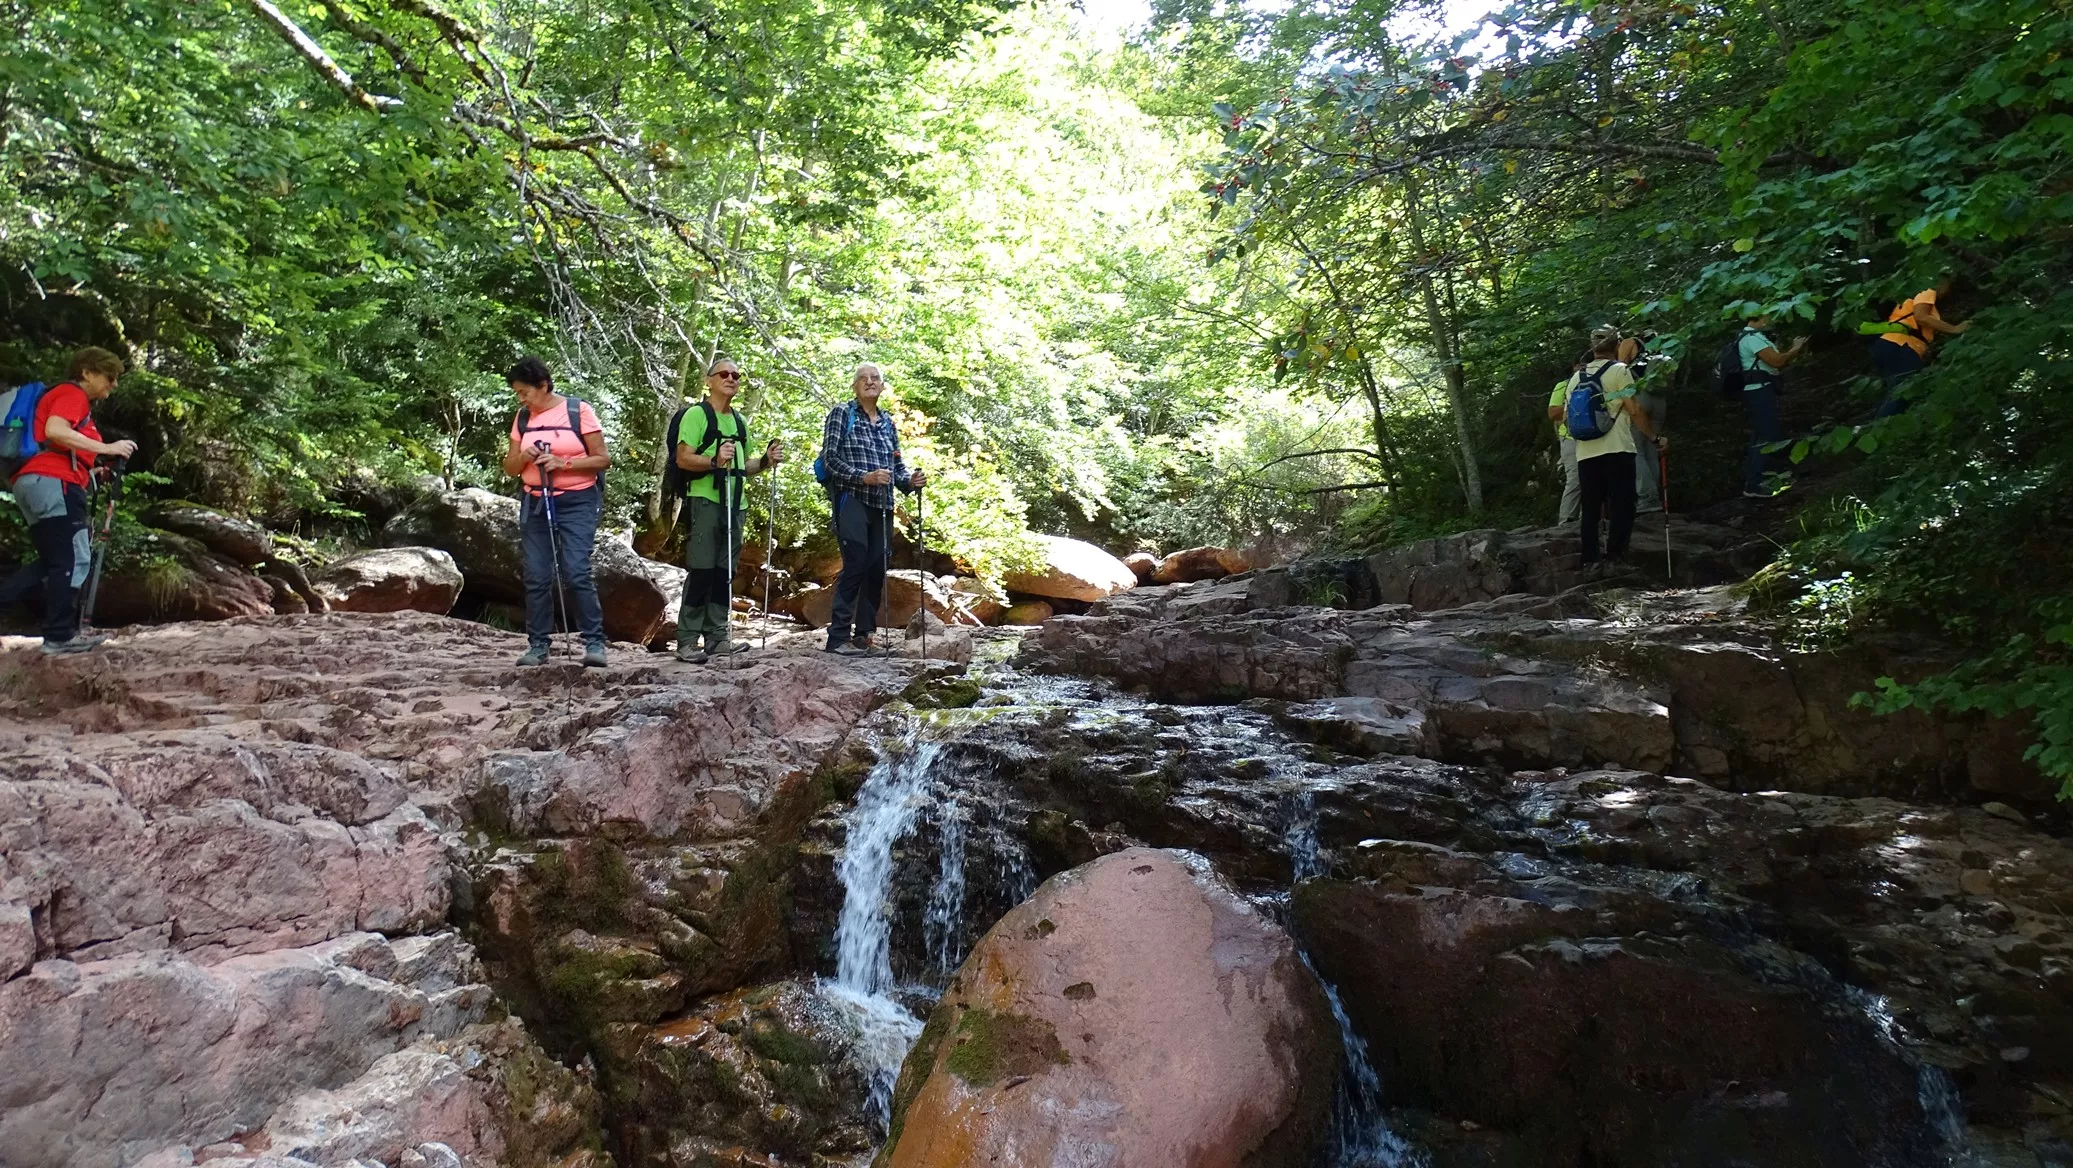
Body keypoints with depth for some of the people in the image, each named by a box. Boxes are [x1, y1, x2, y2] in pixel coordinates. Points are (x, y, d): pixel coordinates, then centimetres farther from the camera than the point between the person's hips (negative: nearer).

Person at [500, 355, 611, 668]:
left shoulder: (579, 411, -4)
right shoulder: (522, 418, 10)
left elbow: (602, 459, -5)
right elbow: (510, 467, 13)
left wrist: (564, 463, -17)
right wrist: (524, 457, -9)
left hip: (577, 502, -5)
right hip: (535, 503, 5)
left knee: (576, 573, -13)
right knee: (536, 577, 2)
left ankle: (594, 642, -7)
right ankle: (538, 645, 9)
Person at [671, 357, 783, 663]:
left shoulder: (740, 421, 20)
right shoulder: (697, 414, -3)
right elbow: (683, 459, -12)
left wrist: (766, 460, 9)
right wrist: (714, 461, -27)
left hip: (734, 503, 7)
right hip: (703, 501, -7)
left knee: (724, 572, 8)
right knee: (701, 571, -10)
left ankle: (717, 637, 13)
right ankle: (687, 641, -6)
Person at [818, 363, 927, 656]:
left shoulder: (887, 422, 17)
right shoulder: (841, 414, 1)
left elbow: (897, 464, 18)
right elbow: (830, 458, -7)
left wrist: (910, 480, -4)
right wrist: (864, 477, -20)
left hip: (882, 504, 6)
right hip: (851, 500, -6)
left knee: (877, 569, 5)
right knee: (855, 565, -14)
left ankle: (864, 634, 14)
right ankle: (838, 636, -11)